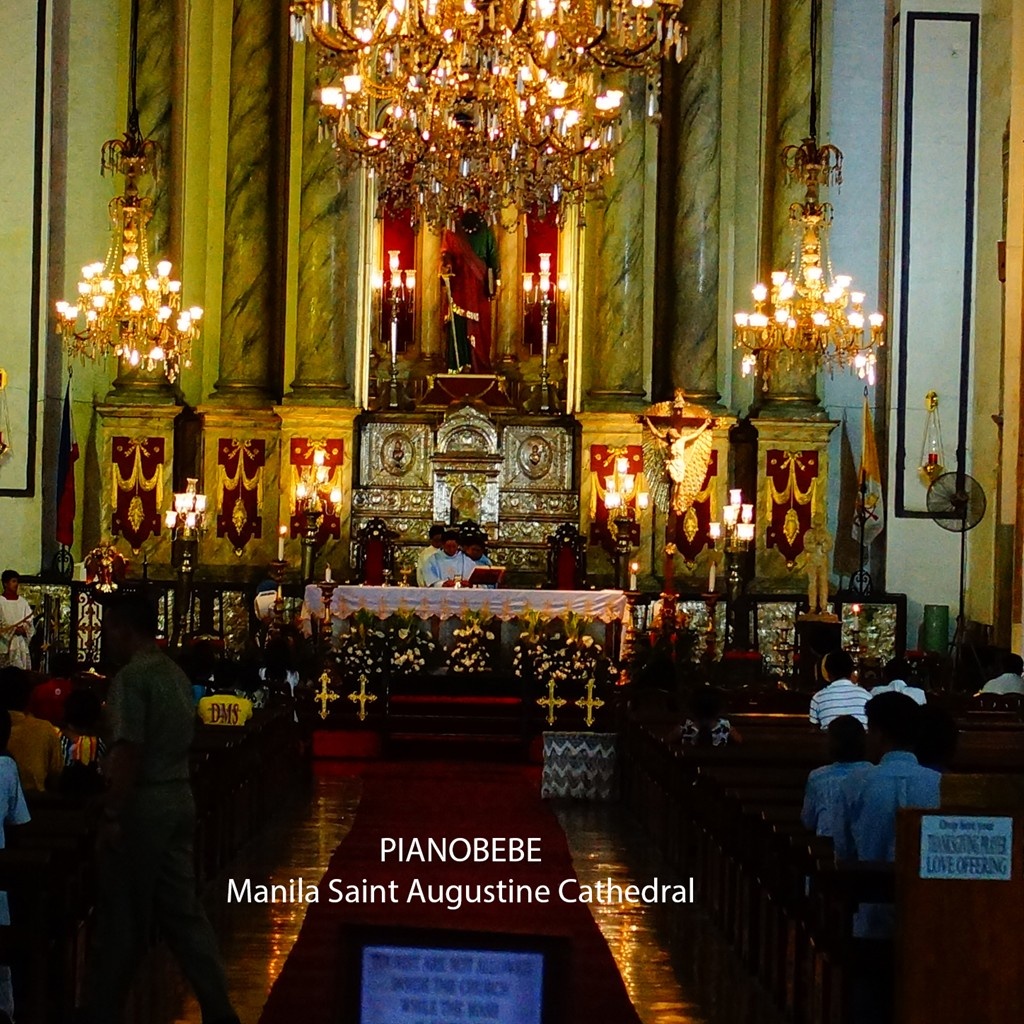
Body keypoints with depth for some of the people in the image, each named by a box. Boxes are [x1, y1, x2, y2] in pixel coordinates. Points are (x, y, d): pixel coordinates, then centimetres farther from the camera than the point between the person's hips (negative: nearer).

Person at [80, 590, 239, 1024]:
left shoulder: (132, 676, -15)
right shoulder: (175, 673, 12)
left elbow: (128, 751, -21)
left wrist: (112, 817, -20)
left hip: (143, 802, -8)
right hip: (179, 797, 8)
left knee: (121, 917, 1)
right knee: (181, 909, 12)